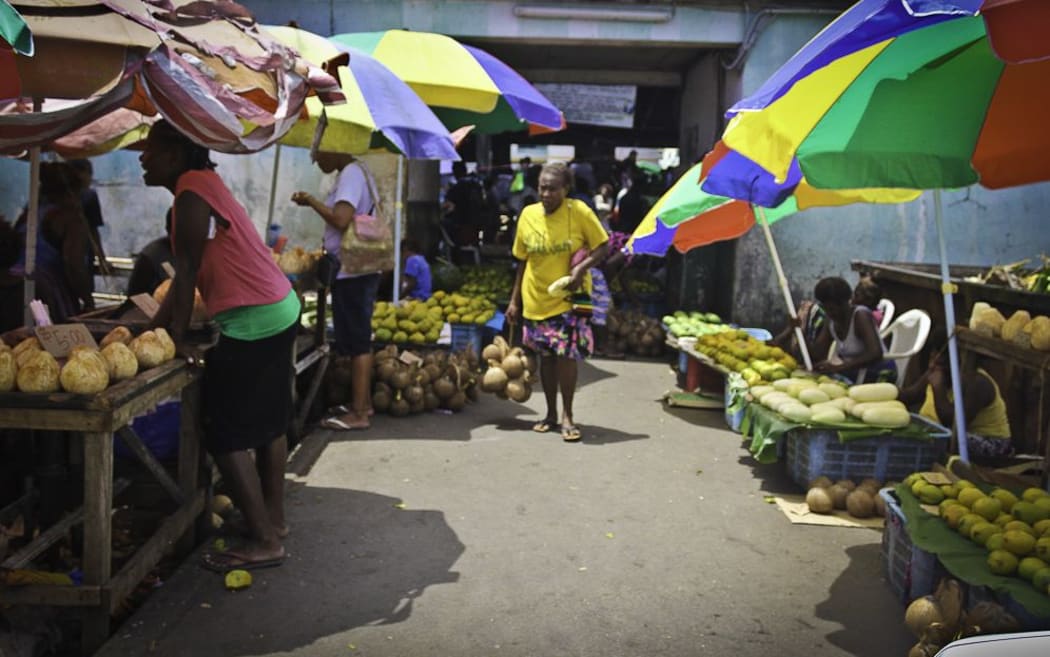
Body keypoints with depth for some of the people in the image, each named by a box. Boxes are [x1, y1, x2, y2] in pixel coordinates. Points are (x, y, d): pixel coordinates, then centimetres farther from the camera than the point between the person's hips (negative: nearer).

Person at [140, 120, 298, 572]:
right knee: (266, 424, 18)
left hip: (253, 321, -10)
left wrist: (178, 339, -7)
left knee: (225, 437, -3)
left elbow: (186, 275, -14)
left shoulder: (191, 193, -14)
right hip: (279, 311, 10)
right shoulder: (203, 186, 16)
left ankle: (263, 542, 2)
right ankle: (272, 519, 30)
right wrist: (153, 329, 18)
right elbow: (188, 277, 18)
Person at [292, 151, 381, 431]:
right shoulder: (356, 172, 16)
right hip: (358, 269, 10)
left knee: (357, 341, -6)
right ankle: (363, 402, 24)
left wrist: (311, 201, -12)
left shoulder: (350, 174, -15)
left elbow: (341, 220, -25)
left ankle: (358, 413, -1)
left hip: (351, 271, -10)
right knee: (358, 339, 15)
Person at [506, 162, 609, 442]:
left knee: (566, 356, -7)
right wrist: (514, 300, 9)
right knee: (545, 357, 11)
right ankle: (551, 413, 25)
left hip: (567, 299, -3)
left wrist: (582, 267, -22)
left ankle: (567, 416, 9)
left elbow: (601, 246, -4)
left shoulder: (579, 212, -10)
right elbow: (522, 261, 8)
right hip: (536, 299, 3)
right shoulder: (528, 214, 0)